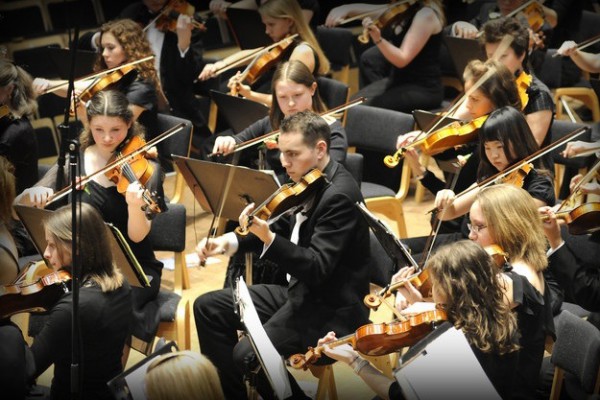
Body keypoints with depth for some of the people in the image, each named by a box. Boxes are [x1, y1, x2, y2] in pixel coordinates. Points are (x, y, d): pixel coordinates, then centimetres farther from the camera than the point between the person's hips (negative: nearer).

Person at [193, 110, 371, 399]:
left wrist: (267, 238, -40)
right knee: (208, 307, 9)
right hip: (302, 290, 10)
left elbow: (317, 269, -29)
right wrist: (230, 241, 5)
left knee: (247, 354, -26)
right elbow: (285, 228, 18)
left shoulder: (339, 195, -24)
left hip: (332, 310, -10)